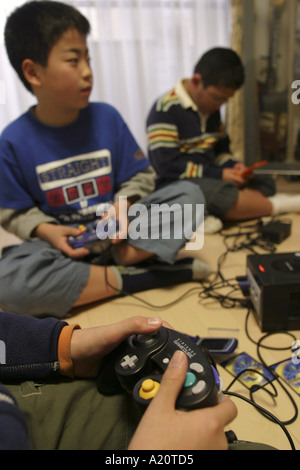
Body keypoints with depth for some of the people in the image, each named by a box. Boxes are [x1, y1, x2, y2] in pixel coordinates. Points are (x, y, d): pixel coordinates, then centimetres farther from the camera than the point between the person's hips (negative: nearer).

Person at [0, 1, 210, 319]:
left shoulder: (106, 117, -2)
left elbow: (141, 175, 4)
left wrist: (123, 206, -16)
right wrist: (46, 231, -18)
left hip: (117, 231, 2)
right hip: (60, 242, -1)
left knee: (189, 194, -14)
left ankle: (120, 260, -24)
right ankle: (134, 278, -25)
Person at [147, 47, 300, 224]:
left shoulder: (212, 109, 14)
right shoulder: (165, 110, -14)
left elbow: (221, 149, 23)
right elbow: (167, 165, -21)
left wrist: (233, 166, -1)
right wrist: (219, 175, -20)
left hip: (210, 179, 9)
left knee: (265, 182, 3)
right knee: (222, 193, -36)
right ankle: (280, 205, -11)